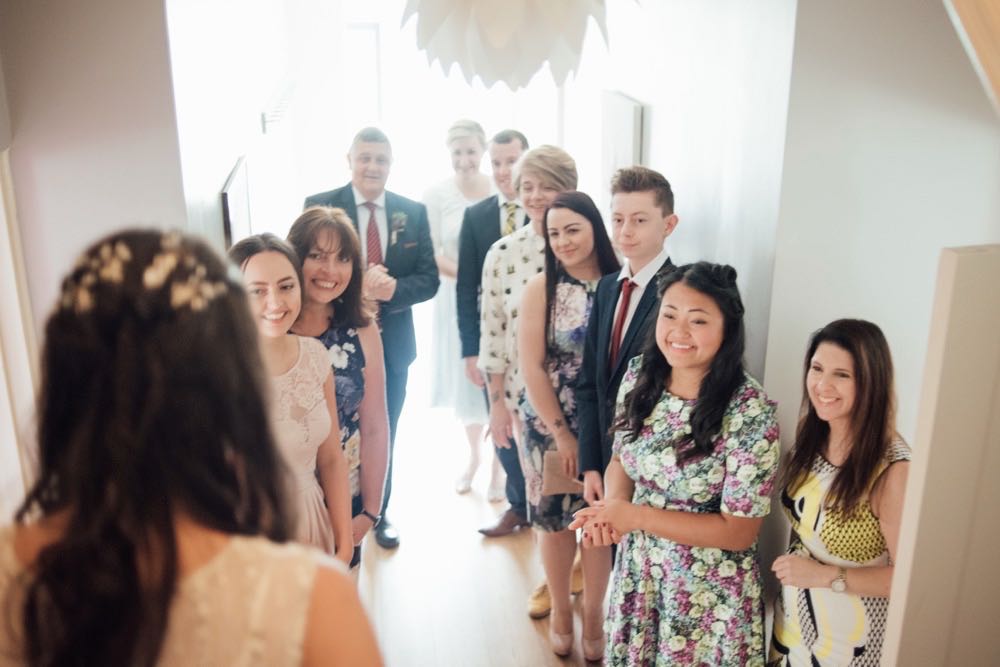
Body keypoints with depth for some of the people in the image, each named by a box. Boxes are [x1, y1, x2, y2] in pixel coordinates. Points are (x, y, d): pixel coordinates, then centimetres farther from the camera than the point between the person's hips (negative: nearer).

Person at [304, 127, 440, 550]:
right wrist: (357, 286, -27)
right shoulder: (319, 207, -6)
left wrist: (392, 289, -22)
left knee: (384, 436, 18)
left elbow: (429, 279, -1)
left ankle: (378, 513, 38)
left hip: (393, 344, 3)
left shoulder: (413, 212, 2)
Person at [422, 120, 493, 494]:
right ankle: (473, 456, 34)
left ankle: (498, 464, 23)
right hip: (456, 300, 2)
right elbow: (431, 252, -5)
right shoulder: (436, 195, -3)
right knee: (464, 378, 14)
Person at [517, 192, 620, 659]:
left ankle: (594, 613, 34)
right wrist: (562, 434, -9)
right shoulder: (541, 288, -7)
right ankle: (560, 610, 36)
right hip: (550, 425, 0)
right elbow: (532, 367, -8)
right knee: (554, 519, 13)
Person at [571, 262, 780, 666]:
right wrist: (611, 510, -16)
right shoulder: (640, 374, -9)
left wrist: (635, 515, -23)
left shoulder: (750, 411, -25)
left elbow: (740, 531, -19)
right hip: (637, 568, 5)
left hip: (707, 588, -4)